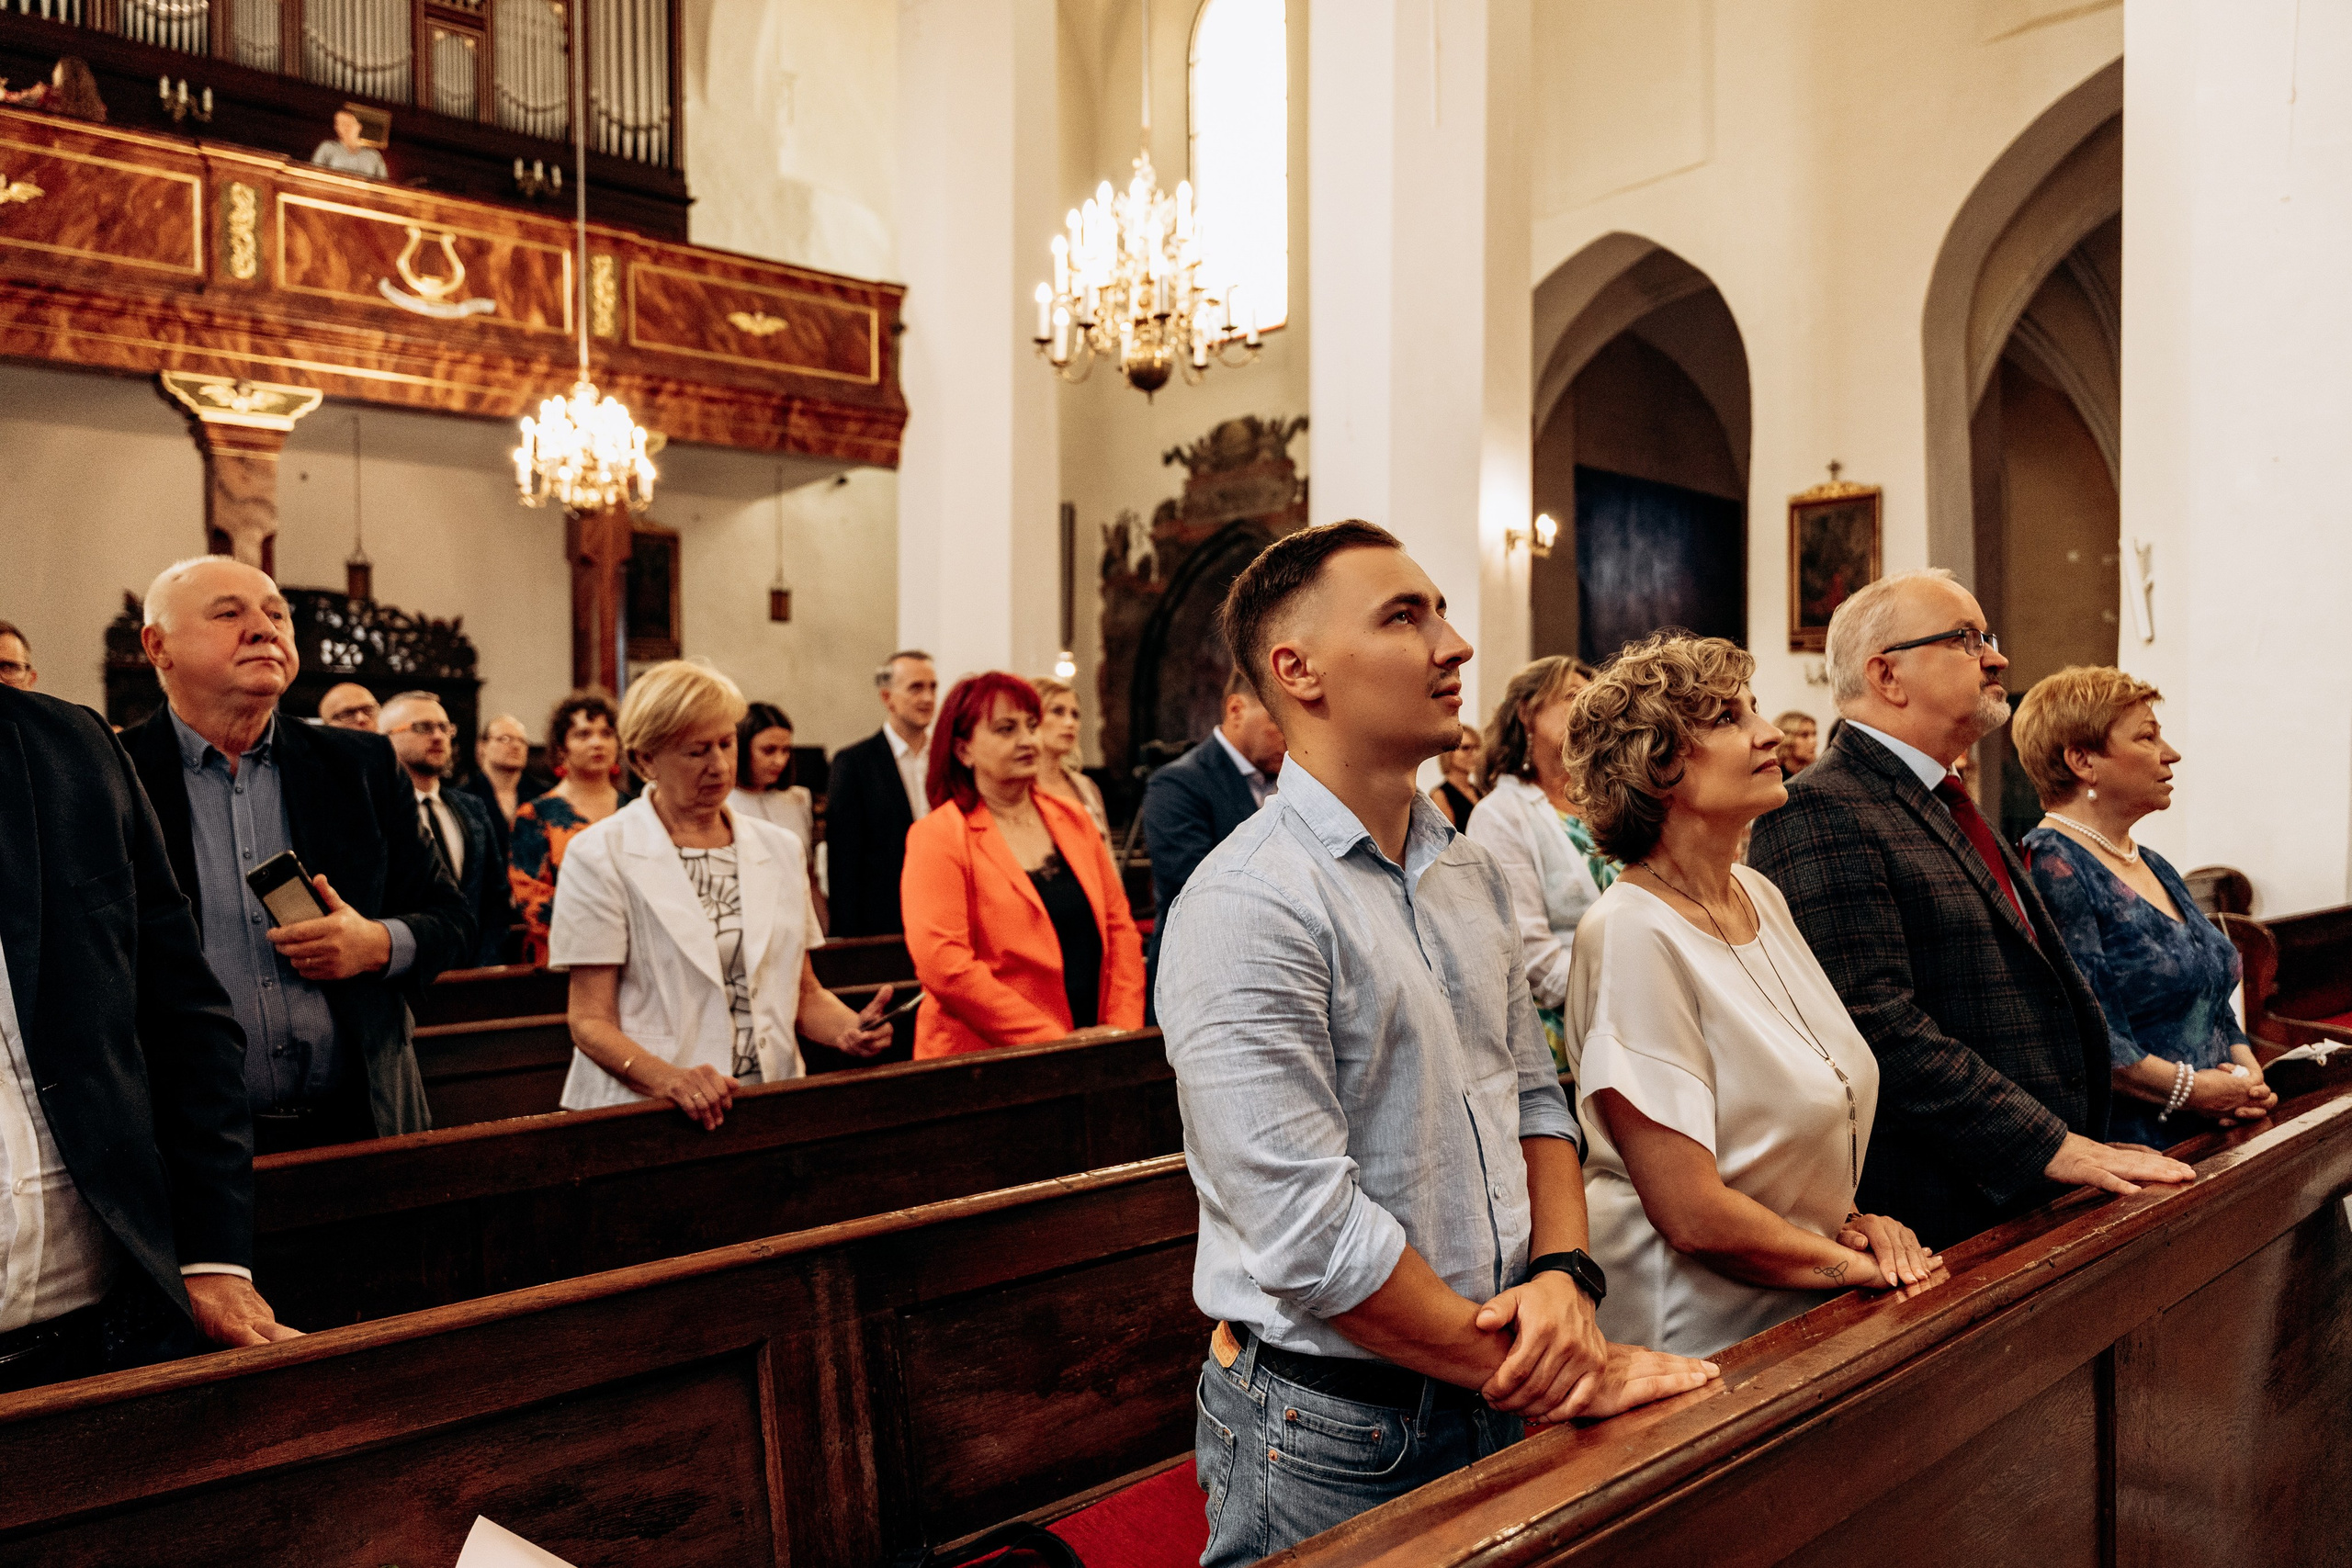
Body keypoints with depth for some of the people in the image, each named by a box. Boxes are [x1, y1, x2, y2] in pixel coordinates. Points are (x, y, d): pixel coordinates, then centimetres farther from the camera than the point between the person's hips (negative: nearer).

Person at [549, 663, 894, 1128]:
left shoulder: (781, 848, 13)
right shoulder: (599, 855, 1)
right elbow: (591, 1021, -3)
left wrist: (849, 1030, -2)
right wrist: (669, 1079, -20)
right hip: (644, 1116, -4)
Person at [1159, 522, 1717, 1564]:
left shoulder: (1468, 871, 6)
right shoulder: (1243, 909, -22)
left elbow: (1530, 1094, 9)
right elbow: (1309, 1233, -24)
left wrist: (1561, 1275, -8)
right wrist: (1534, 1371, -16)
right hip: (1333, 1439, -7)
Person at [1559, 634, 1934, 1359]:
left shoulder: (1758, 894, 4)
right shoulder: (1632, 933, -21)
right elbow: (1692, 1214, -21)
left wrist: (1852, 1218, -1)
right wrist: (1860, 1265, -8)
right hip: (1694, 1339, -7)